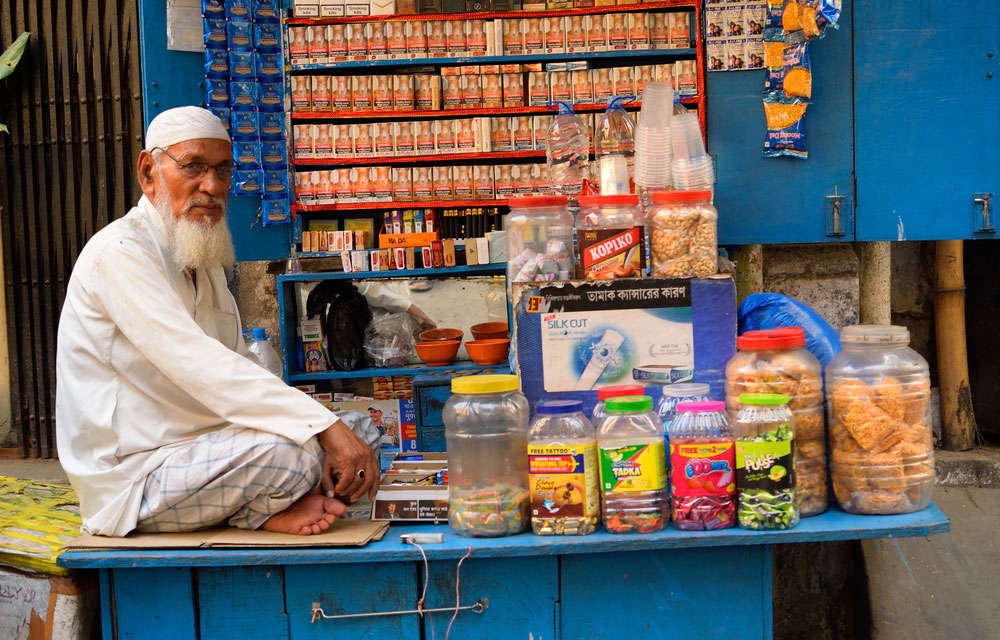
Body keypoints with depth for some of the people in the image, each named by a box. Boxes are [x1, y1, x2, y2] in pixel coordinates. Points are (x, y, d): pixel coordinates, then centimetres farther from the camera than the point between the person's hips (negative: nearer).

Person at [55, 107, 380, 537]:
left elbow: (239, 376, 7)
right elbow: (201, 368, -29)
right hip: (129, 486, -9)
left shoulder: (206, 264, 15)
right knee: (285, 451, -30)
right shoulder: (120, 251, -16)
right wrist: (325, 429, -33)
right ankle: (256, 512, -2)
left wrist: (325, 444, -10)